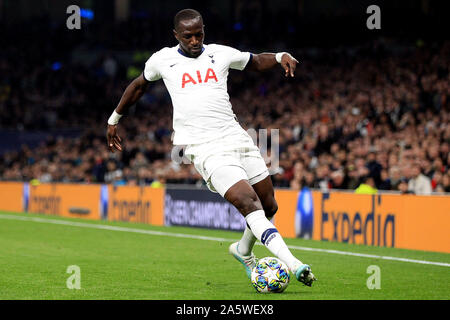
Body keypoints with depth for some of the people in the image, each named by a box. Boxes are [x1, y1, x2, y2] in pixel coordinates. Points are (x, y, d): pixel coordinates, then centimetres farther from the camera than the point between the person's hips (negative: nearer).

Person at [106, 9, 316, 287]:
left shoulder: (221, 54, 11)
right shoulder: (163, 60, 7)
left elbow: (256, 61, 27)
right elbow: (138, 86, 25)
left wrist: (280, 56, 5)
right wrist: (115, 119, 32)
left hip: (236, 137, 5)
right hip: (205, 149, -4)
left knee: (269, 206, 6)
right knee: (249, 203, -21)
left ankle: (244, 249, 35)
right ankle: (293, 264, -31)